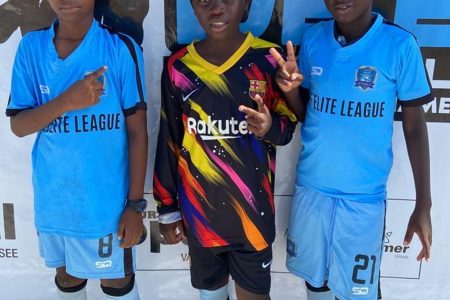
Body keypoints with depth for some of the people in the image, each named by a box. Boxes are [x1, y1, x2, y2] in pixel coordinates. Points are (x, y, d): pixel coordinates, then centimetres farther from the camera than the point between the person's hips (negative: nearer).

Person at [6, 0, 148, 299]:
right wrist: (65, 101, -24)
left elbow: (137, 130, -9)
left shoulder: (122, 49, -12)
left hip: (107, 199, -3)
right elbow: (18, 125, -4)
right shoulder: (31, 47, -2)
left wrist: (135, 203, -8)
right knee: (67, 274, 24)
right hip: (53, 198, 3)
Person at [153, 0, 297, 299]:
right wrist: (168, 209, 6)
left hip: (252, 207, -1)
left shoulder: (267, 59, -8)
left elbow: (289, 123, 2)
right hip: (199, 209, 2)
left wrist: (270, 127, -22)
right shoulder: (178, 67, -4)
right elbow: (168, 143, 2)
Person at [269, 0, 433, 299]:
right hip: (311, 185, 3)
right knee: (314, 274, 21)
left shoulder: (400, 44, -13)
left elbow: (414, 126, -6)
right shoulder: (313, 38, -2)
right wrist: (290, 89, -15)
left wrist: (423, 204, -6)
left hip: (364, 194, -3)